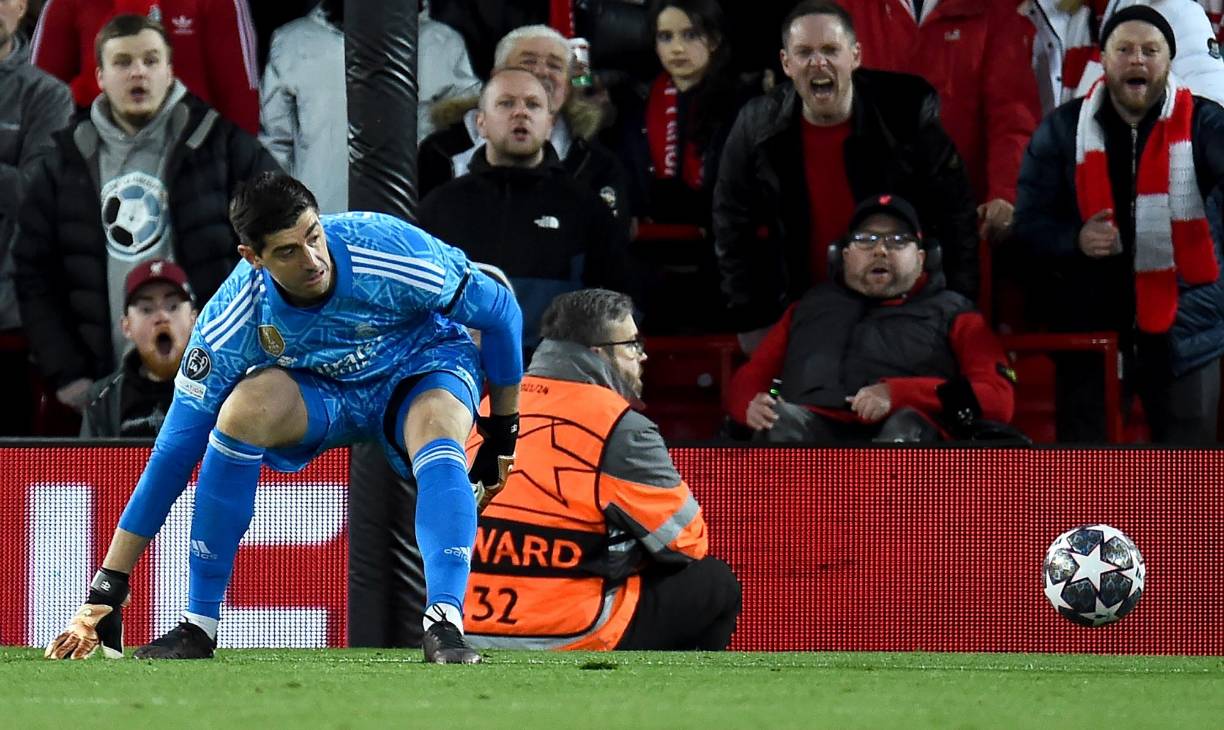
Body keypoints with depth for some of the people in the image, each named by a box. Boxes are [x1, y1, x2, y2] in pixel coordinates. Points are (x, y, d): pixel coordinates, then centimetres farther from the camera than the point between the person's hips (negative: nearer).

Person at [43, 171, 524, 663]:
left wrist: (502, 433, -5)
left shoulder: (391, 251, -33)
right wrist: (106, 592, -24)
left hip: (419, 367, -1)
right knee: (244, 408, -30)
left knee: (440, 451, -36)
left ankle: (444, 624, -39)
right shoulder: (232, 318, -27)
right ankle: (198, 626, -21)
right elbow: (177, 448, -22)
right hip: (315, 385, 1)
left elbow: (500, 312, -14)